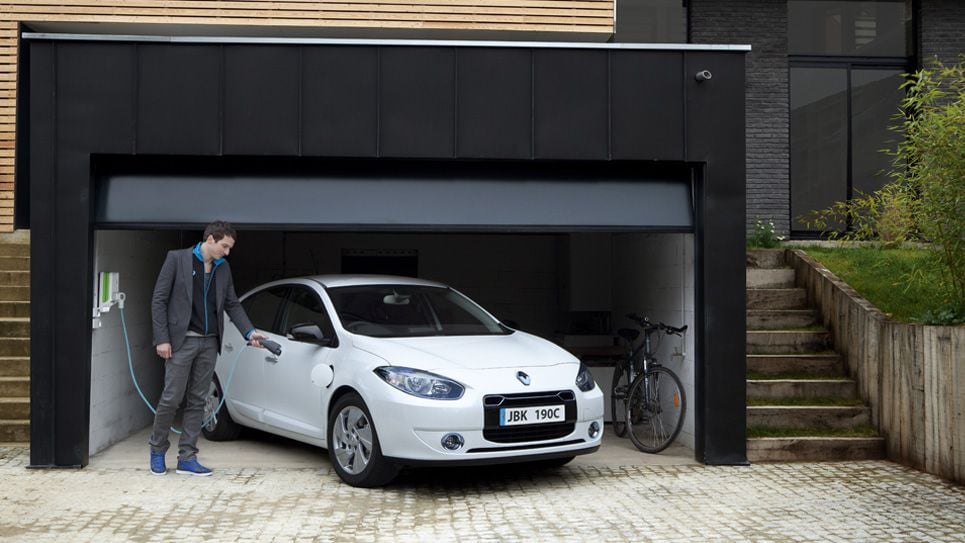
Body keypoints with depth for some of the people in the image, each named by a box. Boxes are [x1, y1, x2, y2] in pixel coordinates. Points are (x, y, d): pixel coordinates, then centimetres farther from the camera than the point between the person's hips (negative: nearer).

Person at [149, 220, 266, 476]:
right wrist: (162, 338, -11)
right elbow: (159, 300, -6)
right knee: (172, 398, -4)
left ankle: (187, 458, 11)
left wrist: (249, 332, 1)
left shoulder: (223, 268, 10)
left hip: (209, 342, 5)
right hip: (182, 340, -5)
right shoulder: (177, 258, -5)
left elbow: (232, 304, 15)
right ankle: (158, 449, 18)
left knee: (197, 401, 6)